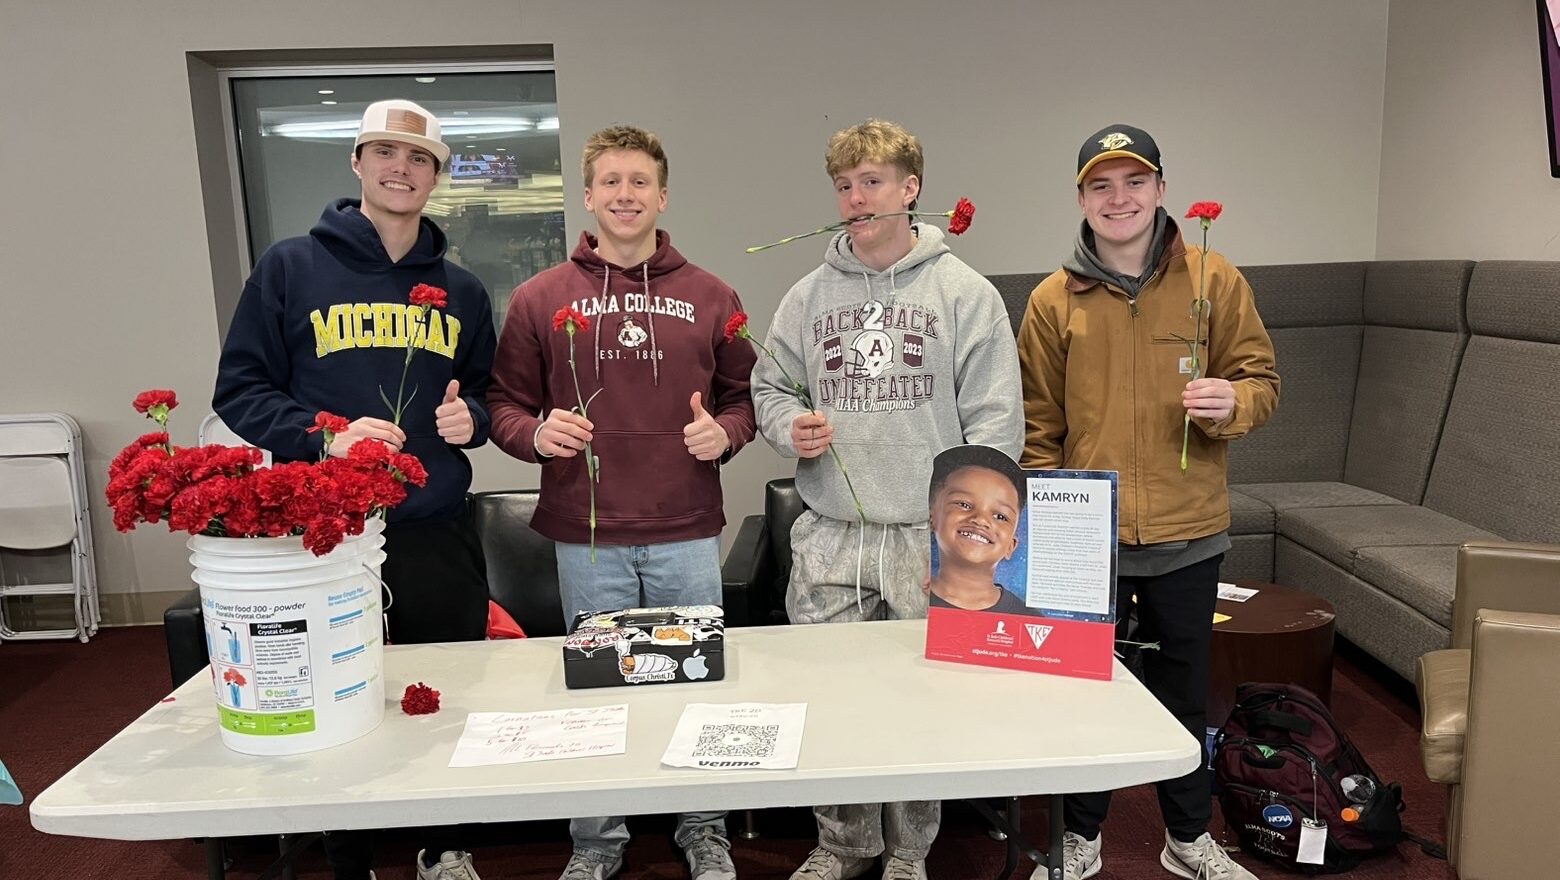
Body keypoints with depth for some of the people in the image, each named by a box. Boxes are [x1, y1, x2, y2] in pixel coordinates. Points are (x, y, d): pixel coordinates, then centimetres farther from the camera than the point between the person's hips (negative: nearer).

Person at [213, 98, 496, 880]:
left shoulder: (461, 289, 11)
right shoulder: (290, 267, 0)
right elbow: (239, 391, -1)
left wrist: (470, 419, -4)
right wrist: (323, 436, -17)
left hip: (439, 536, 3)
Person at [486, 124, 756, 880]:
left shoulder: (710, 297, 5)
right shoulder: (539, 299, 2)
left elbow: (742, 396, 12)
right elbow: (505, 405, 6)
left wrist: (724, 433, -9)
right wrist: (537, 434, -14)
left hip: (687, 535, 1)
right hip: (586, 538, 0)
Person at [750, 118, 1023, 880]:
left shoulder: (965, 293, -1)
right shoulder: (808, 296, 7)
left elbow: (995, 417, -4)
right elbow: (768, 386, 13)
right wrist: (791, 429, -9)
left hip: (931, 538, -2)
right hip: (829, 538, 3)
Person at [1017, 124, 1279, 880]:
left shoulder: (1213, 280, -2)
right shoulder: (1054, 299, -2)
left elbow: (1260, 379, 3)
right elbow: (1037, 425, 0)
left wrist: (1231, 404, -20)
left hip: (1187, 533, 1)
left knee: (1183, 689, 17)